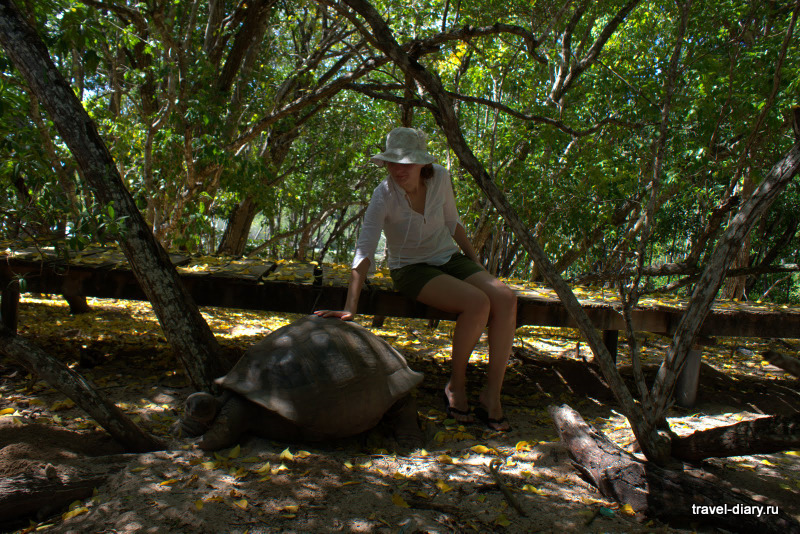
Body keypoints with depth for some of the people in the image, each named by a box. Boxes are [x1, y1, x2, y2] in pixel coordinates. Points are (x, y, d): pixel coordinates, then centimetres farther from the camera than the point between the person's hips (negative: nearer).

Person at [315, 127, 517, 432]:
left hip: (450, 259, 5)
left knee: (505, 299, -23)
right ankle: (456, 386, -9)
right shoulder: (385, 195, -20)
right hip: (411, 270, -4)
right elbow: (364, 251, -29)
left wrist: (477, 266, 9)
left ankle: (491, 395, -15)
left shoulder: (440, 178, -8)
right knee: (477, 304, -32)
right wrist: (350, 307, -38)